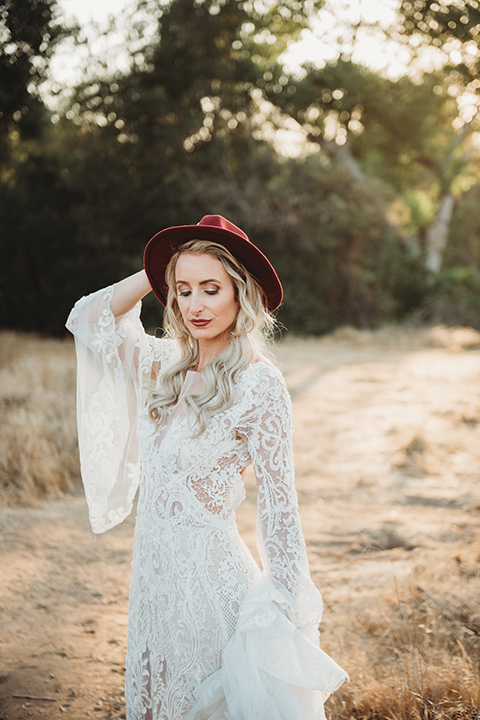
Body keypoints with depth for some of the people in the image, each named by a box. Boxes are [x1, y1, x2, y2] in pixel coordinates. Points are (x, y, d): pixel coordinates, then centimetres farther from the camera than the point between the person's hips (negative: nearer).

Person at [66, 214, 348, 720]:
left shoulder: (258, 383, -15)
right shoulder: (165, 364, 4)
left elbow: (277, 503, -14)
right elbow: (88, 318, 16)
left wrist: (281, 610, -14)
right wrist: (154, 273, 5)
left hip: (210, 572, -6)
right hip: (152, 566, 6)